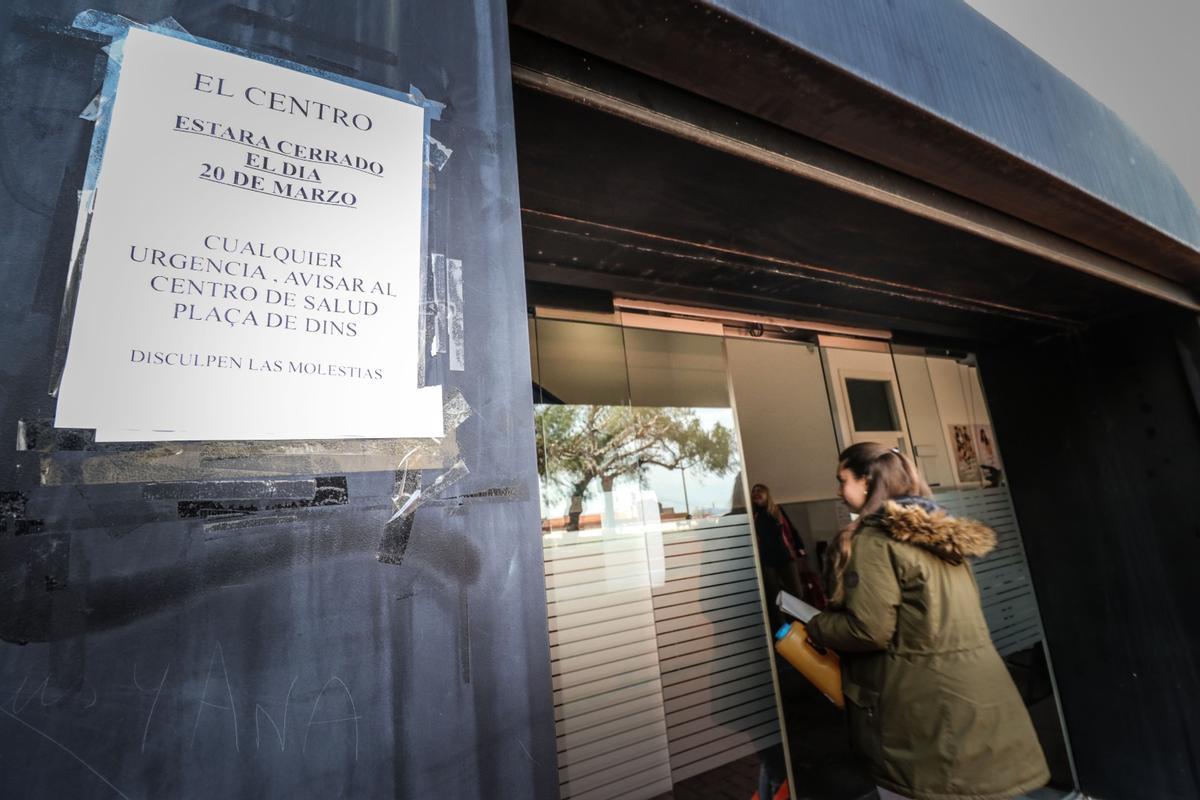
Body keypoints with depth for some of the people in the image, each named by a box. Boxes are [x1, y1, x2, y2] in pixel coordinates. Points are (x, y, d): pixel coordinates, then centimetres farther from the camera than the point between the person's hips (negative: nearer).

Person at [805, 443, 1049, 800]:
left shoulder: (873, 540, -17)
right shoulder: (941, 530, 10)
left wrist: (815, 626, -4)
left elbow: (869, 630, -21)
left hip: (925, 707, -8)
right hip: (974, 695, 8)